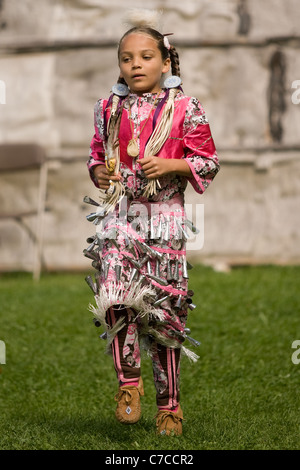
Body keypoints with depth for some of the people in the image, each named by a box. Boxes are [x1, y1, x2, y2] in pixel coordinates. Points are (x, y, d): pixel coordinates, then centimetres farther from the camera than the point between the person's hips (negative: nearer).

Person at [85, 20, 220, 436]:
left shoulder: (184, 108, 0)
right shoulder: (109, 109, 10)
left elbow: (209, 161, 3)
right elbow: (96, 155, 23)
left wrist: (170, 165, -12)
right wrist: (99, 172, 1)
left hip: (164, 214, -2)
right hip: (118, 213, 2)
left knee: (163, 308, 2)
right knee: (115, 295, -16)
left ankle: (169, 403, 14)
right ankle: (128, 381, 3)